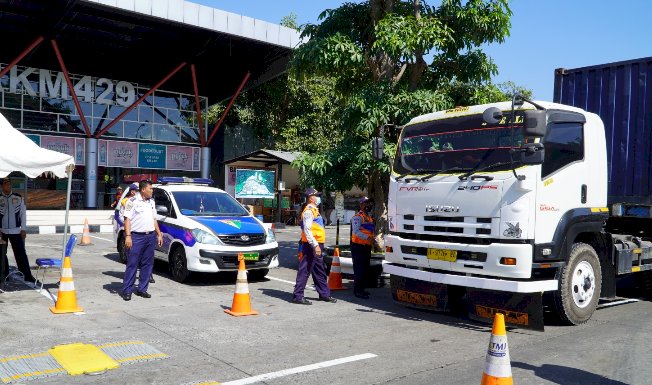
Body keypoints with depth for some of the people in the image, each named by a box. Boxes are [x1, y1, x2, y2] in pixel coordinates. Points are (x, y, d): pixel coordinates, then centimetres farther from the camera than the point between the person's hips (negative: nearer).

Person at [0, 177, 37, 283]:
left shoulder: (18, 198, 3)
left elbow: (23, 213, 5)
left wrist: (23, 229, -1)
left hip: (15, 231, -1)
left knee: (21, 253, -4)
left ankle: (27, 275, -4)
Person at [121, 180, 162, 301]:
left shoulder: (151, 202, 16)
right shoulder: (133, 201, -4)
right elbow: (127, 219, -8)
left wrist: (159, 234, 16)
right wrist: (128, 236, -17)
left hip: (151, 236, 6)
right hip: (137, 237, -6)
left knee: (147, 264, 8)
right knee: (132, 264, -4)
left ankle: (142, 289, 16)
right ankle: (127, 291, 2)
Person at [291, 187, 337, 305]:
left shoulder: (314, 210, 18)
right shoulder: (308, 211, -13)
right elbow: (307, 230, -22)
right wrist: (315, 245, -25)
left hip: (317, 245, 10)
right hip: (311, 245, -10)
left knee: (319, 271, 16)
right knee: (305, 270, -6)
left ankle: (324, 294, 26)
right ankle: (297, 296, -2)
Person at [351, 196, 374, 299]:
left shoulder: (368, 217, 19)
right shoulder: (358, 217, -11)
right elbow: (356, 231, -23)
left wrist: (372, 239, 15)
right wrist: (367, 237, -31)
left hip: (366, 247, 9)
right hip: (358, 247, -9)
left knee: (365, 269, 13)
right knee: (359, 269, -8)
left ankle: (361, 289, 22)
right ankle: (357, 291, -4)